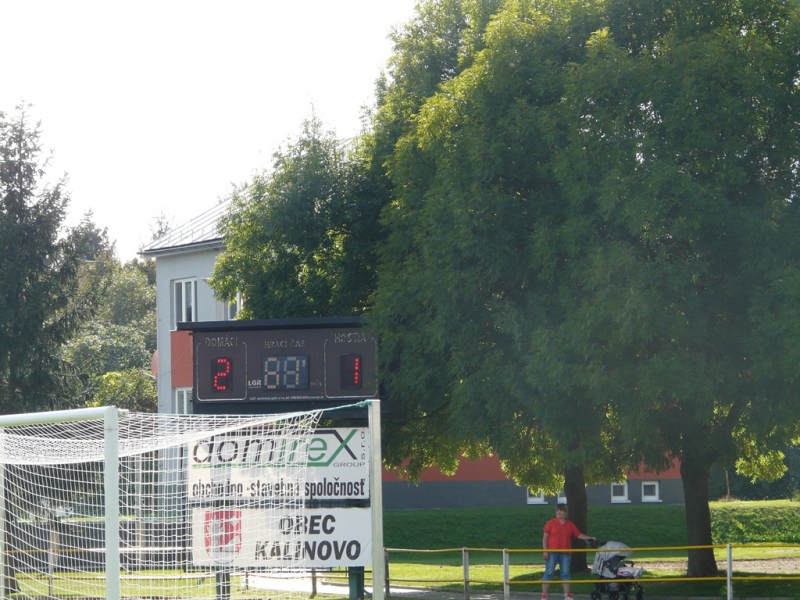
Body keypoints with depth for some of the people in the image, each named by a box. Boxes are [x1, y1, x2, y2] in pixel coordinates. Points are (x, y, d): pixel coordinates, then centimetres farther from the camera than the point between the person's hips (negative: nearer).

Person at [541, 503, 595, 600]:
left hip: (565, 553, 3)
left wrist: (590, 538, 1)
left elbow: (579, 535, 14)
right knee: (549, 573, -5)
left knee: (565, 573, 5)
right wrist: (545, 551, -8)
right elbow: (545, 537, 0)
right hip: (552, 553, -3)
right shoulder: (551, 523, 1)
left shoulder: (570, 525, 9)